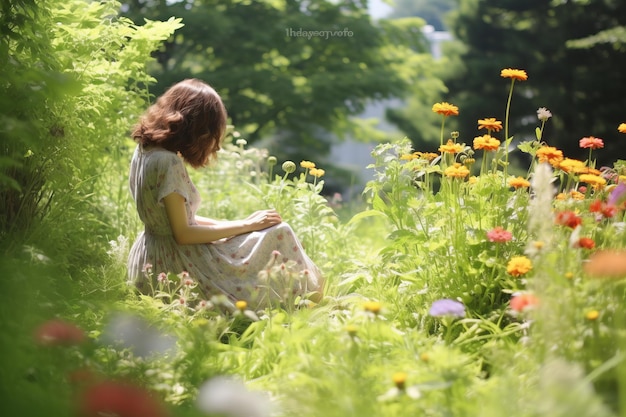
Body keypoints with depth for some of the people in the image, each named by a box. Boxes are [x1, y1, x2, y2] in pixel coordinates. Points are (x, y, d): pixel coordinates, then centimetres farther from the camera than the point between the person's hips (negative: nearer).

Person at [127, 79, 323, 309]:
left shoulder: (145, 150, 5)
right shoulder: (168, 162, -23)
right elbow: (183, 233, -21)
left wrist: (237, 223, 5)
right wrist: (247, 225, -13)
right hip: (174, 267, -10)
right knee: (278, 234, -6)